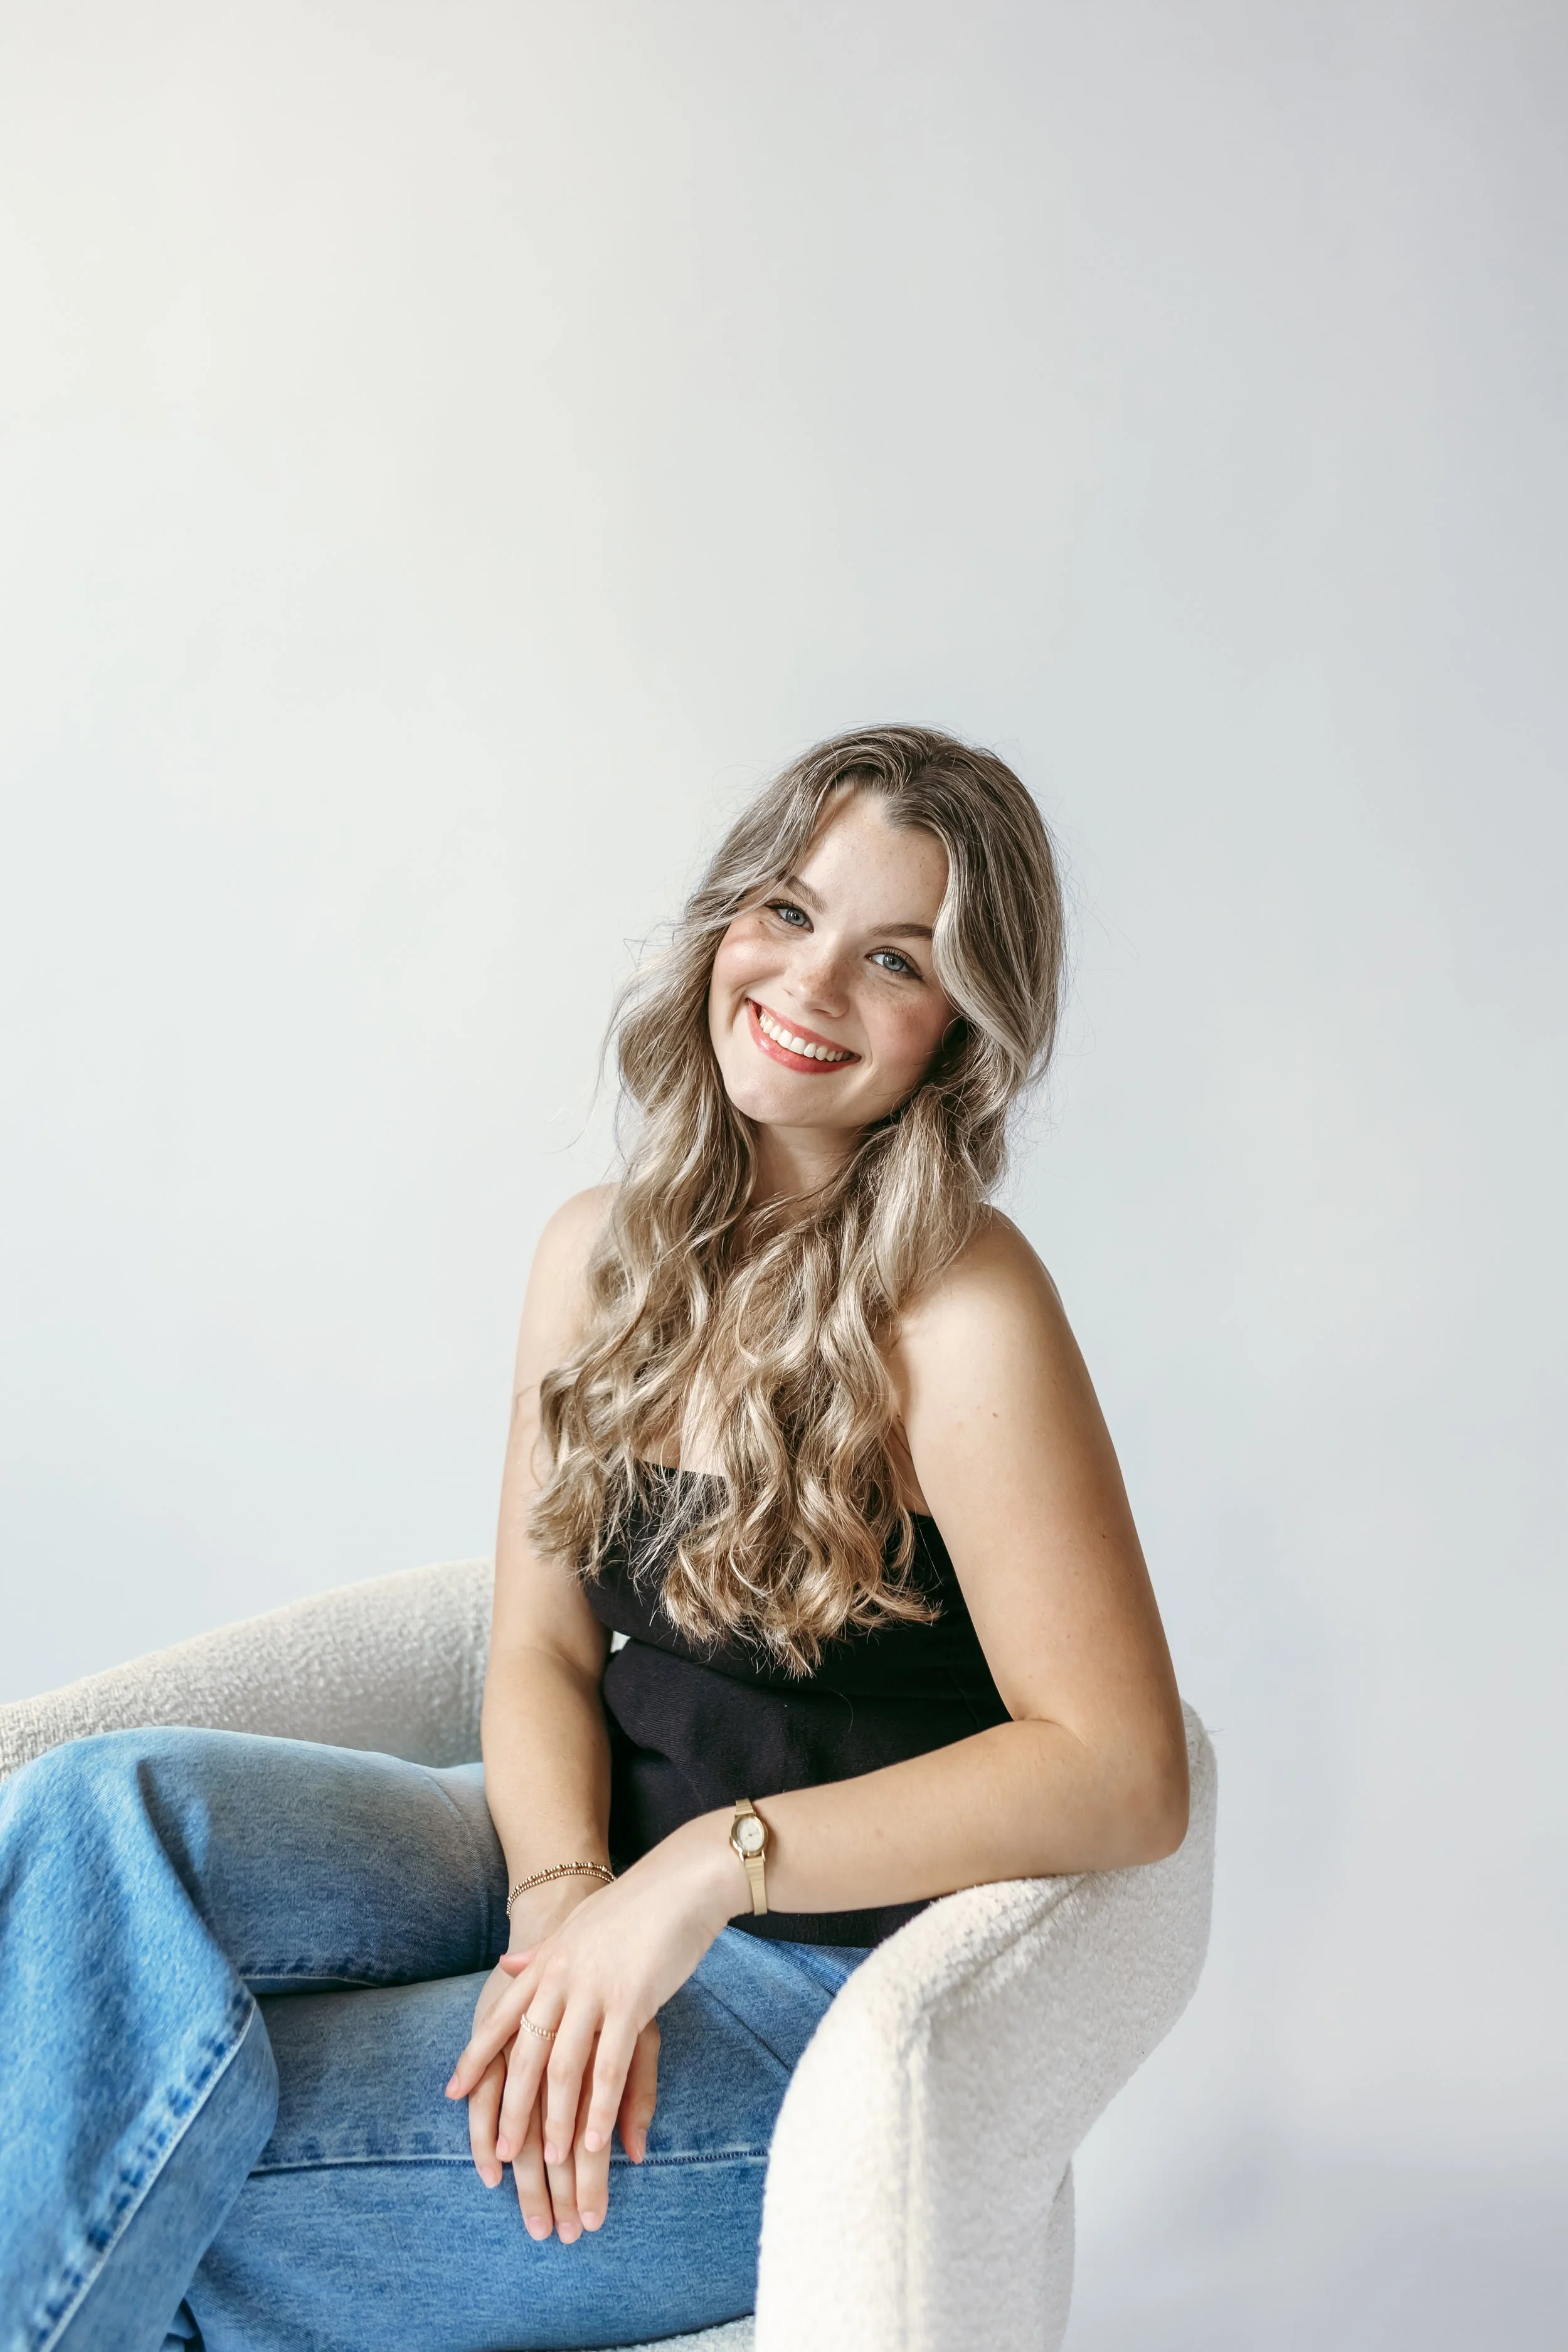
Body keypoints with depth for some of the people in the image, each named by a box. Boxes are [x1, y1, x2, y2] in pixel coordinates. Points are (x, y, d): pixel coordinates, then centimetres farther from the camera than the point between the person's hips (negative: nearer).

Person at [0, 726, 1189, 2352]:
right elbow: (542, 1649, 4)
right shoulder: (600, 1255, 5)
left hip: (831, 1986, -6)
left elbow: (1122, 1775, -19)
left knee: (153, 2188, -19)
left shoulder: (960, 1315, -16)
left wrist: (714, 1862, -24)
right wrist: (567, 1895, -16)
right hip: (594, 1853, 6)